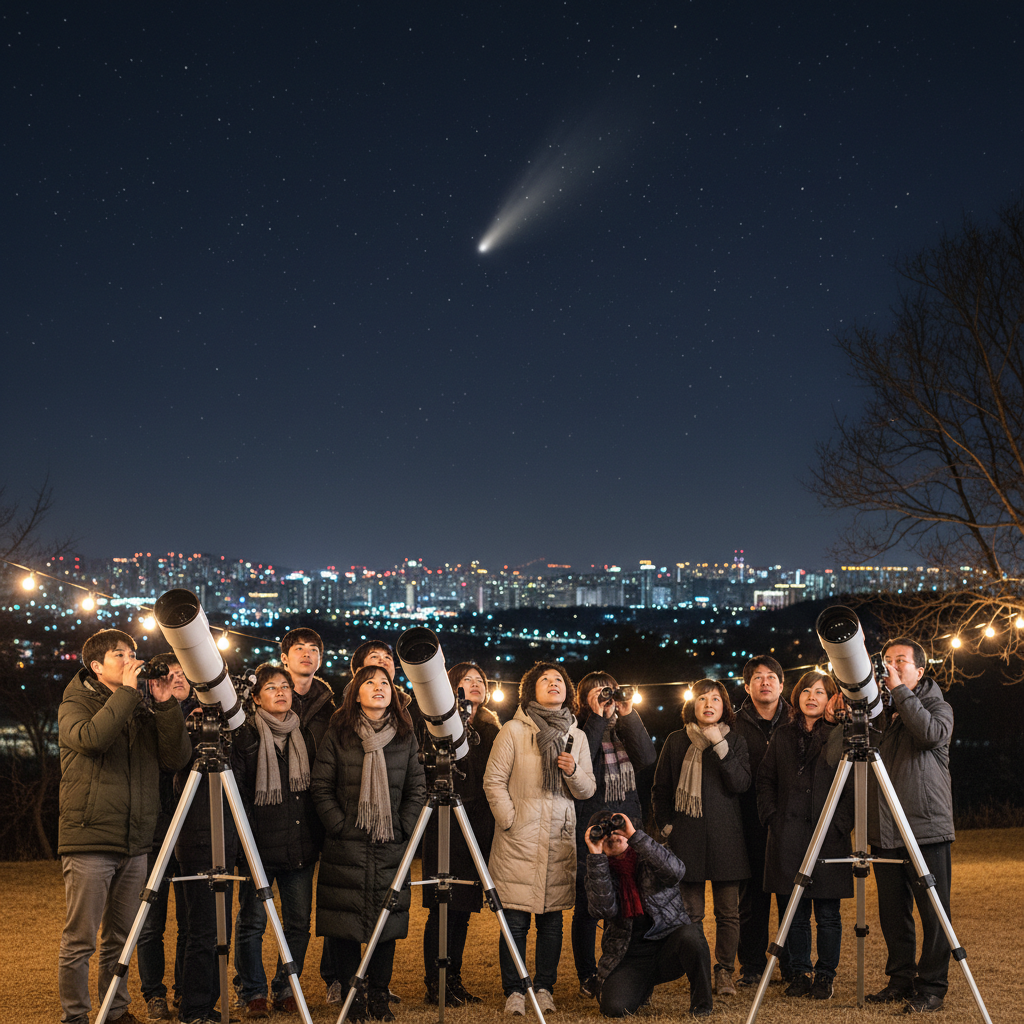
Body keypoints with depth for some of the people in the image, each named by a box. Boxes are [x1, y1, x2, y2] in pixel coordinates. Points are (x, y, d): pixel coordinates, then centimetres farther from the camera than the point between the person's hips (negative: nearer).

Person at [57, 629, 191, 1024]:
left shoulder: (142, 711, 15)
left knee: (120, 939, 11)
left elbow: (176, 759, 4)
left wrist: (165, 705, -4)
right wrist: (126, 692, -17)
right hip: (89, 843, -5)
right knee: (79, 941, -3)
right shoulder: (75, 706, 1)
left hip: (134, 844, 5)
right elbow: (91, 738, -22)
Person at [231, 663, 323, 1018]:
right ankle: (252, 994, 10)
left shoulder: (305, 737, 14)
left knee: (298, 922, 5)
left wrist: (318, 838, 12)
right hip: (259, 845, -4)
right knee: (252, 922, -1)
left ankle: (285, 990, 17)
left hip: (301, 847, 4)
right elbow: (235, 792, -4)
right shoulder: (245, 736, 0)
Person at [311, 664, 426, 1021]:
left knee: (387, 920, 4)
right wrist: (339, 825, -6)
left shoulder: (405, 737, 8)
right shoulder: (338, 734, 2)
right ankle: (350, 994, 10)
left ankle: (379, 995, 14)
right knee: (345, 923, 0)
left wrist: (403, 828, 0)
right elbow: (320, 787, 1)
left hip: (391, 845, 2)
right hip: (346, 845, -2)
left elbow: (416, 788, 9)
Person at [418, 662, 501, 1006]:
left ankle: (454, 982, 15)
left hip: (479, 830, 5)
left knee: (464, 909, 8)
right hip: (445, 829, -5)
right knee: (442, 909, -5)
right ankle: (434, 986, 1)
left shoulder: (491, 730, 16)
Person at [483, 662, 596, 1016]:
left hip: (560, 840, 4)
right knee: (515, 920, -3)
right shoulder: (513, 730, -1)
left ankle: (544, 988, 15)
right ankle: (514, 991, 5)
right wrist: (509, 821, -8)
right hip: (518, 841, -4)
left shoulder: (576, 736, 12)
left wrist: (574, 771, -8)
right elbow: (493, 781, -2)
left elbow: (588, 790, 12)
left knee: (552, 919, 6)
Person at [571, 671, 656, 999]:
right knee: (587, 907, 0)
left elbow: (648, 761, -3)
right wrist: (597, 719, -15)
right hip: (588, 828, -4)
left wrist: (628, 715, -8)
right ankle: (587, 978, 9)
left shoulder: (624, 728, 14)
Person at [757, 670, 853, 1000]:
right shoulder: (783, 736, 12)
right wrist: (771, 816, 2)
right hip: (788, 834, 3)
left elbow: (853, 786, -2)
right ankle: (800, 973, 15)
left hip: (829, 836, -3)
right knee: (795, 911, 6)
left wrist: (841, 823, -9)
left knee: (828, 912, 2)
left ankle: (826, 975, 11)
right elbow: (764, 780, 14)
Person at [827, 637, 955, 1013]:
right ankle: (901, 981, 21)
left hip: (927, 830, -4)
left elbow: (933, 733, -22)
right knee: (892, 912, 9)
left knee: (933, 912, -2)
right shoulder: (876, 711, 12)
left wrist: (899, 690, -18)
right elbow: (836, 757, 8)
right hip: (884, 831, 4)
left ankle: (932, 987, 6)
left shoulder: (937, 706, 3)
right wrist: (842, 716, -4)